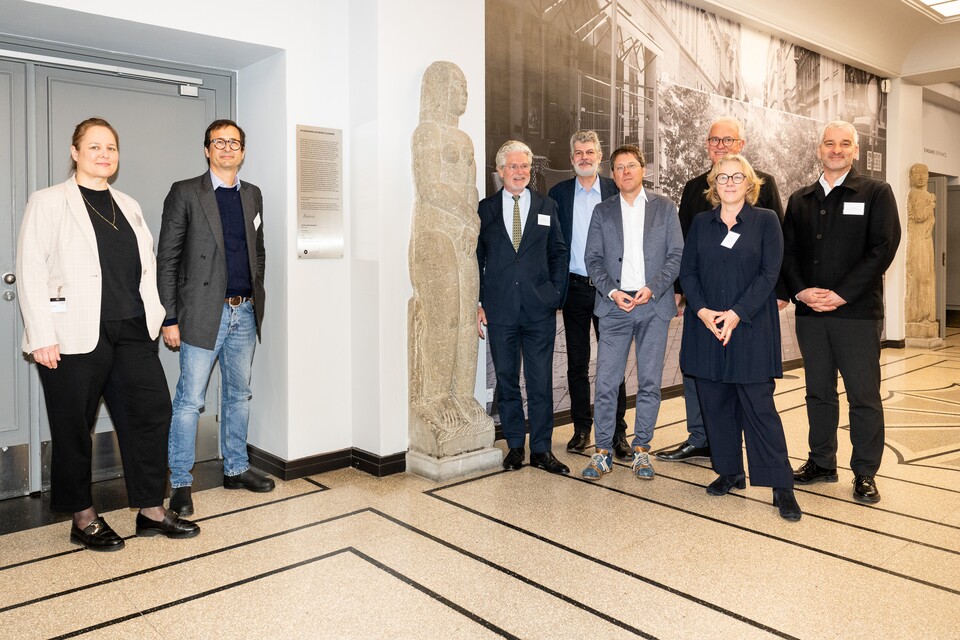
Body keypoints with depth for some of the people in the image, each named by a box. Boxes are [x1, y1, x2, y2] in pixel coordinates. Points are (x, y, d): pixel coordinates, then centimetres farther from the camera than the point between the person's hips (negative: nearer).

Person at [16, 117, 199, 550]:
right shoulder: (48, 203, 0)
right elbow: (31, 271, -6)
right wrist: (42, 337, -12)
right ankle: (83, 520, 21)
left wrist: (157, 316, 6)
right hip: (75, 336, -5)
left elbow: (147, 267, 16)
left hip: (132, 334, 5)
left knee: (151, 410, 3)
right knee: (74, 428, 6)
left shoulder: (129, 206, 16)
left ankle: (151, 510, 15)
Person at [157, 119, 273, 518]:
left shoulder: (252, 195, 13)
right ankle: (180, 483, 10)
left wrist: (255, 298, 12)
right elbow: (166, 259, -5)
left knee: (238, 395, 14)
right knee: (189, 401, -2)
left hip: (245, 312, 6)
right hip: (204, 313, -5)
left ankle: (236, 469, 27)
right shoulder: (185, 193, -3)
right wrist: (170, 319, -10)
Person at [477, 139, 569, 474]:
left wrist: (555, 294, 2)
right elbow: (476, 258, 6)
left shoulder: (547, 207, 9)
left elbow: (558, 254, 11)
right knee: (506, 380, 8)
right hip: (499, 308, 0)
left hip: (539, 308, 0)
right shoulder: (484, 209, 6)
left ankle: (541, 450, 13)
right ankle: (514, 446, 21)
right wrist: (478, 303, 0)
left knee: (541, 381, 2)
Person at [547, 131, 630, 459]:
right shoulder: (558, 193, 6)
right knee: (577, 363, 8)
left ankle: (617, 432, 10)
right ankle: (581, 428, 20)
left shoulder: (616, 191, 3)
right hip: (574, 287, 1)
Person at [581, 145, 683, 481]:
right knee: (605, 382, -3)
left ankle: (641, 449, 17)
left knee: (650, 383, 4)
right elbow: (592, 259, 6)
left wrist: (652, 288, -10)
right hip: (614, 306, 0)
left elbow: (676, 254, 3)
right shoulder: (602, 211, 11)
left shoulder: (665, 208, 9)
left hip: (654, 305, 0)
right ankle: (602, 452, 8)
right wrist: (612, 291, -10)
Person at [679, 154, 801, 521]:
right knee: (715, 403, 7)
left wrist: (737, 314, -15)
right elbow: (687, 271, 7)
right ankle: (730, 472, 22)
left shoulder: (766, 221, 3)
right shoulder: (701, 224, 12)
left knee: (759, 406, -5)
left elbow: (769, 274, -6)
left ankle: (781, 486, 3)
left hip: (751, 327, -3)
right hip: (706, 326, 4)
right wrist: (702, 310, -10)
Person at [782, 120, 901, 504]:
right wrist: (800, 290, -7)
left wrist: (841, 294, -15)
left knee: (864, 395, 2)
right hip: (809, 313, 4)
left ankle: (865, 473, 14)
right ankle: (821, 463, 23)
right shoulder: (800, 200, 13)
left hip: (857, 313, -4)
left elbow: (883, 248, -8)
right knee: (819, 392, 11)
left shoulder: (876, 193, 1)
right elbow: (787, 250, 10)